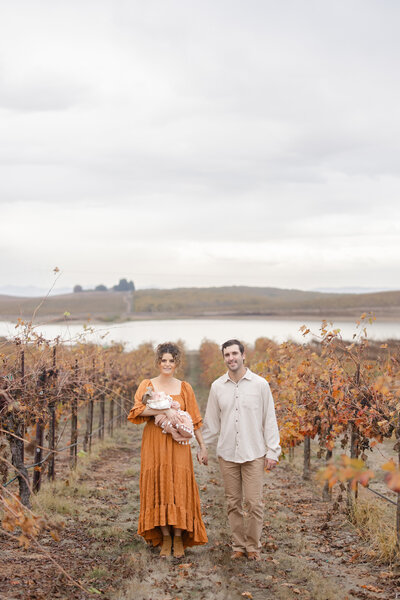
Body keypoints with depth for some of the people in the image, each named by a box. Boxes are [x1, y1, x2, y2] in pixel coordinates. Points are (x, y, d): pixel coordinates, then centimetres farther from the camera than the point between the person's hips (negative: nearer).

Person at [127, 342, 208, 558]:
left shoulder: (184, 387, 8)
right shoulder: (148, 385, 4)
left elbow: (194, 419, 9)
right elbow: (138, 410, -13)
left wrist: (202, 446, 4)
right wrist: (164, 410, -22)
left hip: (178, 444, 0)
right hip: (154, 443, 0)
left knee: (179, 488, -3)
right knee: (158, 487, 1)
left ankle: (179, 538, 4)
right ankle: (165, 538, 9)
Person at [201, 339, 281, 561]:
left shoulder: (260, 384, 0)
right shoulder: (217, 387, 6)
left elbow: (270, 420, 2)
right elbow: (211, 421, 14)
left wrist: (272, 452, -2)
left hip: (253, 454, -2)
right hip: (227, 454, 2)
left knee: (254, 503, -4)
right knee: (233, 503, 7)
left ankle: (253, 547, 11)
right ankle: (239, 546, 19)